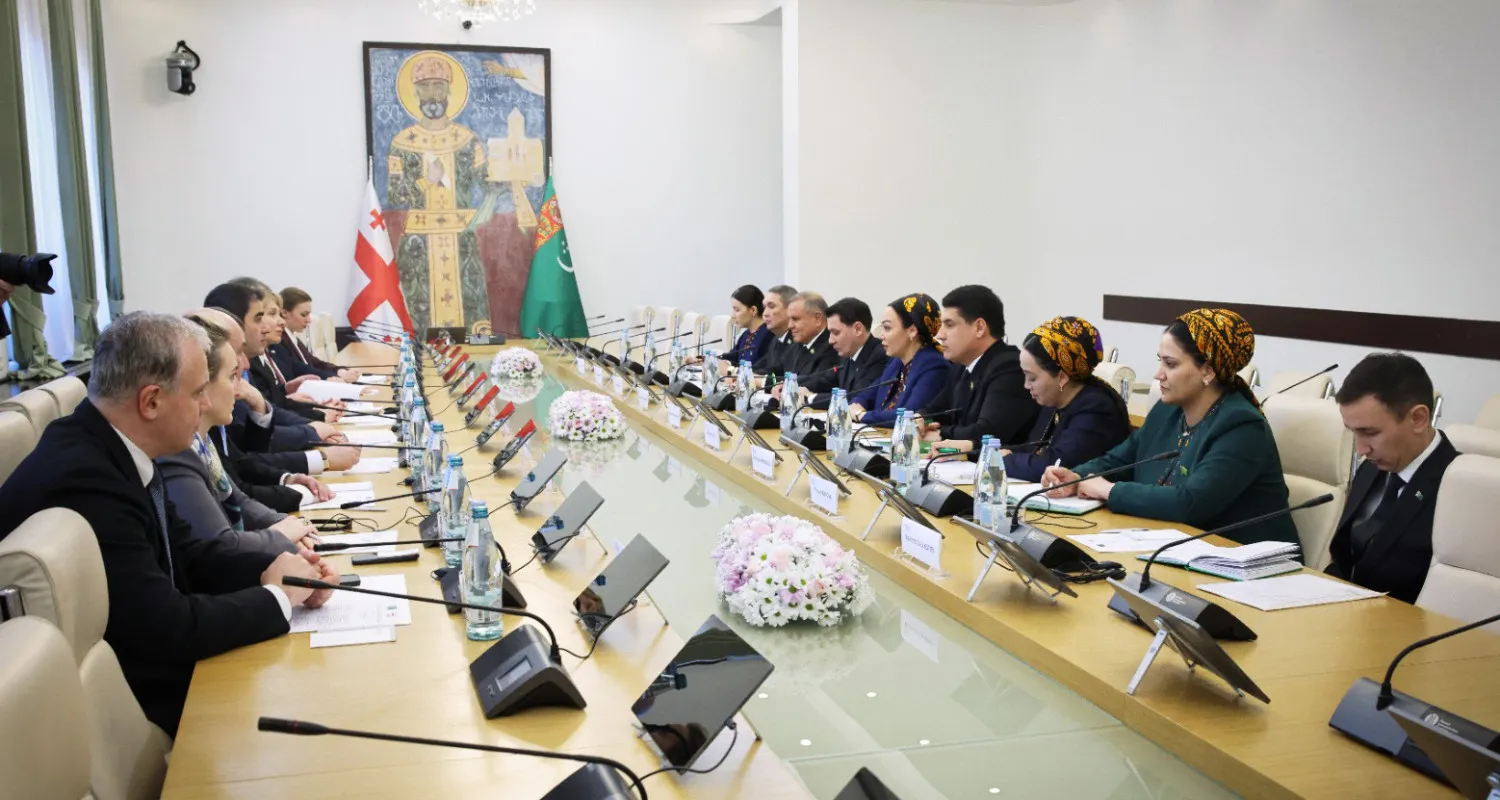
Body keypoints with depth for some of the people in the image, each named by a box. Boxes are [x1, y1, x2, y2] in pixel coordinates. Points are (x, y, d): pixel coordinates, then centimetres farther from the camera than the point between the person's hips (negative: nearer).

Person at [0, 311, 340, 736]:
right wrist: (277, 595, -14)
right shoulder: (83, 480, -29)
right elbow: (168, 628, -28)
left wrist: (273, 569, -7)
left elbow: (182, 552, 8)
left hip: (142, 663, 8)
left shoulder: (110, 448, -1)